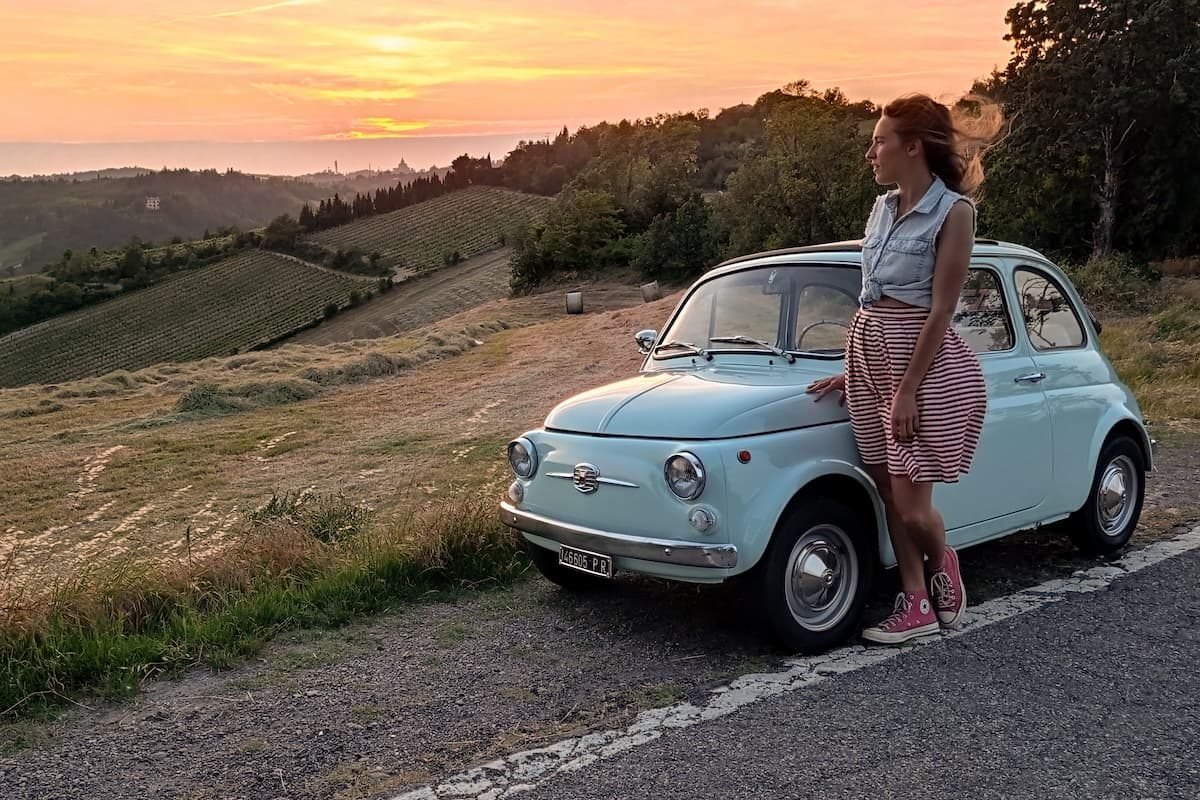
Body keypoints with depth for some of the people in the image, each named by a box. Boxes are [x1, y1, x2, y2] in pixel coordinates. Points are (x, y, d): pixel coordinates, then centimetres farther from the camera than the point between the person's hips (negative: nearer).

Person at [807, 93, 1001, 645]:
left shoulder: (953, 212, -11)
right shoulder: (884, 206, 10)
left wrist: (906, 389, -17)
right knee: (889, 493, 9)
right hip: (870, 354, 7)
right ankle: (916, 605, 20)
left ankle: (943, 564, 27)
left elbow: (940, 311, -15)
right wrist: (852, 370, 14)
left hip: (927, 363, -7)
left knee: (911, 504, -4)